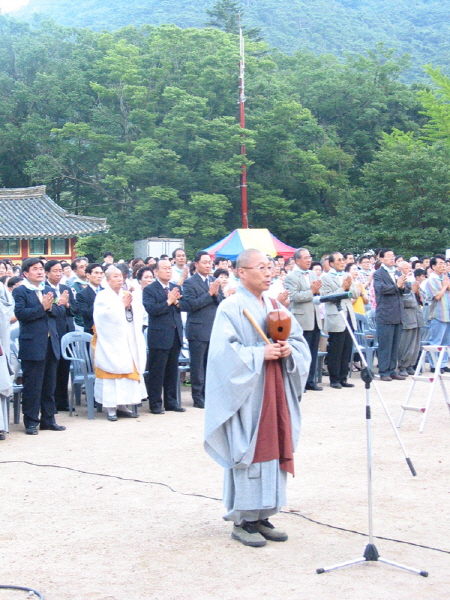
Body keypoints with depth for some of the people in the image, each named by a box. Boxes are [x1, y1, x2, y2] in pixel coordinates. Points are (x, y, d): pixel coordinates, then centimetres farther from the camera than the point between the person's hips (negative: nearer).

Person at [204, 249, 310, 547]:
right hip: (247, 395, -7)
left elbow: (300, 341, 14)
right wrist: (260, 354, -20)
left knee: (273, 450, 8)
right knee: (248, 453, -3)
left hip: (275, 394, 7)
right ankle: (243, 521, 8)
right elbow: (224, 351, -17)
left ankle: (262, 516, 19)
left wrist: (289, 350, -7)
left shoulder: (275, 306, 13)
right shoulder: (231, 307, -8)